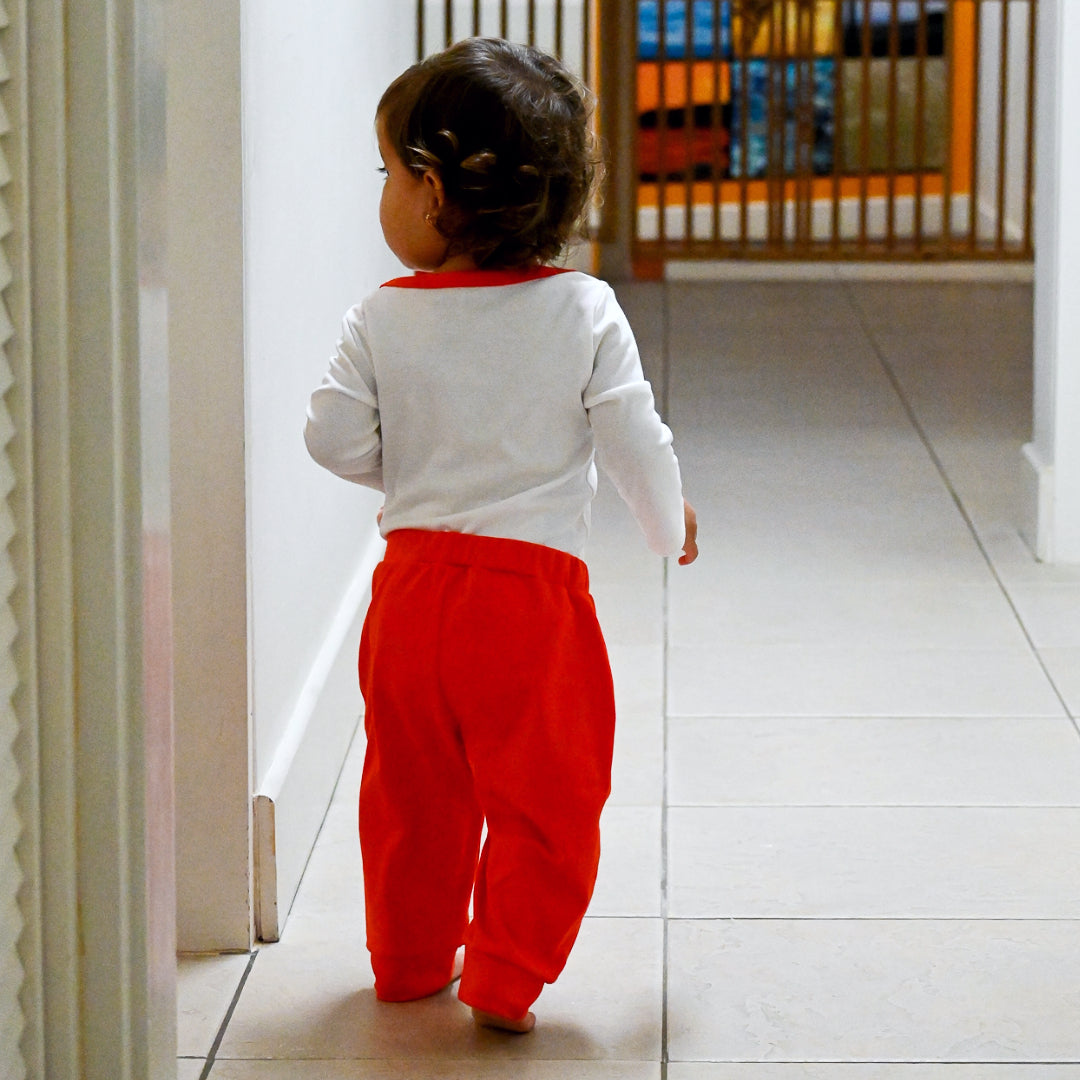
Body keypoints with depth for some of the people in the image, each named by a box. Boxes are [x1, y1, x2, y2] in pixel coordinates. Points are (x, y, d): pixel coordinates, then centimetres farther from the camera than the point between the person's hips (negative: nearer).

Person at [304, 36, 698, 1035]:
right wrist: (671, 525, 14)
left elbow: (336, 439, -5)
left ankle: (410, 961, 31)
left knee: (413, 790, 18)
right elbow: (634, 439, -5)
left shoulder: (384, 320, -6)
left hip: (412, 588, 2)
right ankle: (504, 978, 10)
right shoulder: (584, 312, -7)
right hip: (535, 591, -2)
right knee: (543, 798, 10)